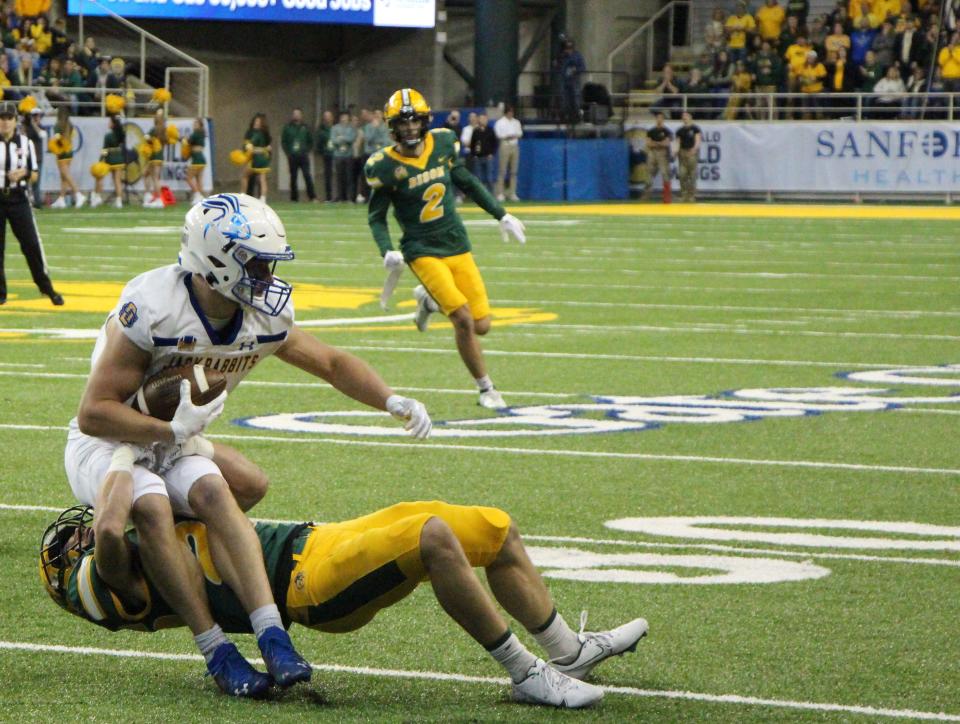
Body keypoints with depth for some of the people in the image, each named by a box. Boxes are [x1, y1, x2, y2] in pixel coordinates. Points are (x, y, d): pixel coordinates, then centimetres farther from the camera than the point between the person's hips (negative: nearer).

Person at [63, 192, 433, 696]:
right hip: (105, 443, -5)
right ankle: (216, 652, -28)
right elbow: (94, 413, -24)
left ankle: (270, 634, -33)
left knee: (214, 493, -26)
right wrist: (172, 430, -28)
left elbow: (332, 364, 11)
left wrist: (392, 401, -3)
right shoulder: (152, 309, -27)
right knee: (151, 506, -34)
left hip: (170, 445, 5)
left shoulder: (265, 318, -5)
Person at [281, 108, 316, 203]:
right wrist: (288, 153, -2)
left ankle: (312, 196, -9)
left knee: (307, 176, -10)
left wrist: (307, 151, 1)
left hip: (303, 156, -1)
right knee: (293, 177, 4)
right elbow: (283, 142, 7)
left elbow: (311, 141, 13)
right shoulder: (287, 128, 7)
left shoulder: (305, 127, 8)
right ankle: (294, 198, 10)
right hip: (292, 157, 1)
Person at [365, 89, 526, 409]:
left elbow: (466, 182, 15)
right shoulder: (385, 166, -11)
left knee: (481, 325, 1)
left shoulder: (443, 144, -1)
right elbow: (376, 216, -1)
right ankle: (486, 389, 0)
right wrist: (387, 251, -17)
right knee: (463, 320, -19)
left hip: (457, 246, 5)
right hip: (423, 251, -5)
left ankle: (429, 301, 30)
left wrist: (501, 215, 14)